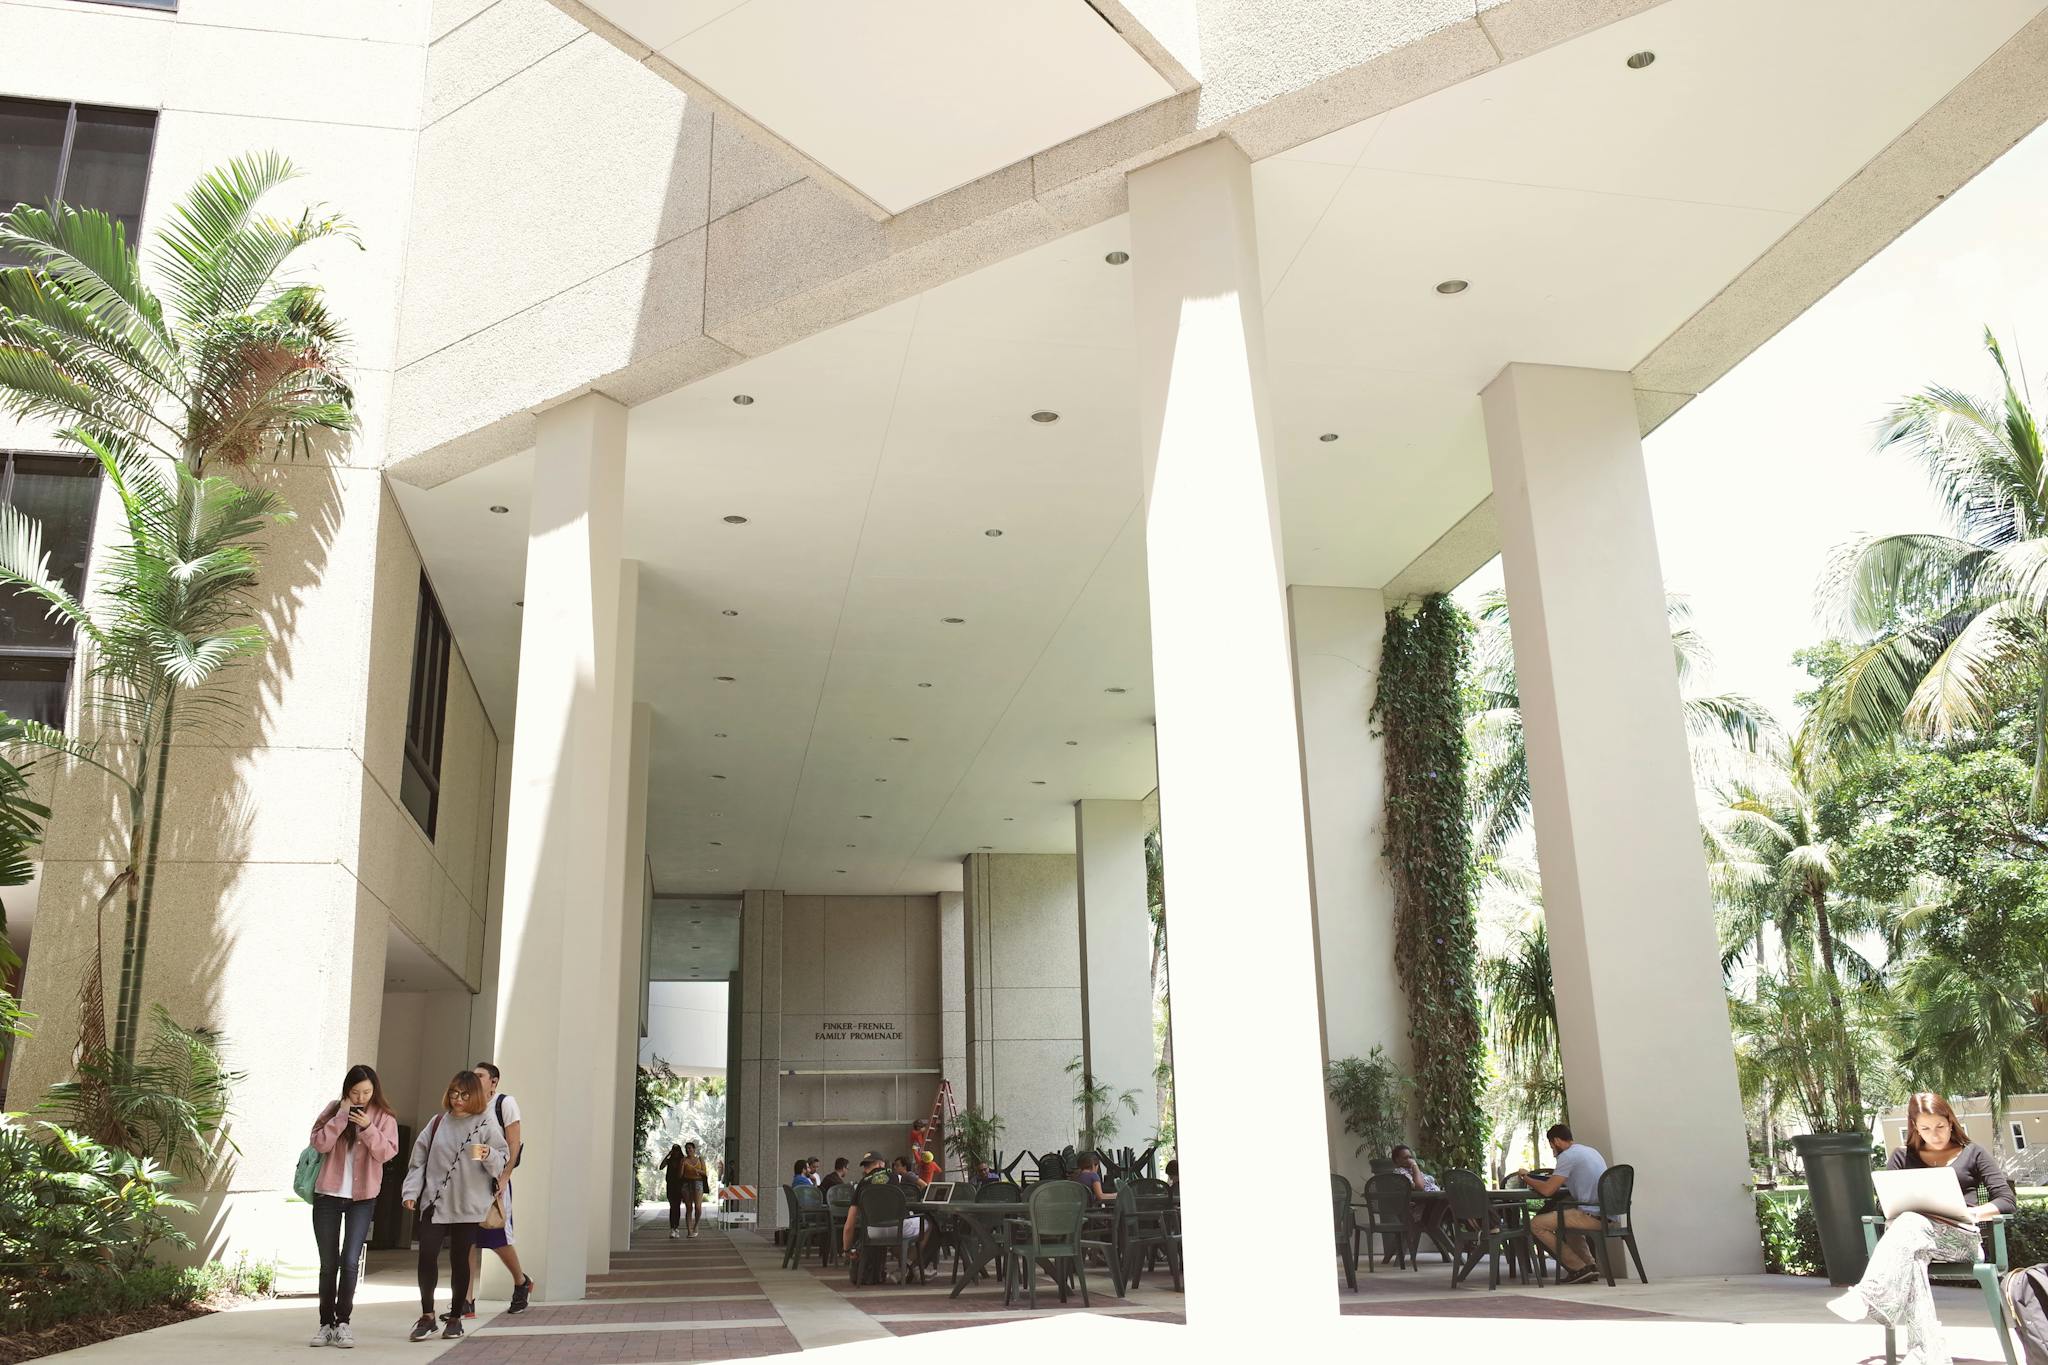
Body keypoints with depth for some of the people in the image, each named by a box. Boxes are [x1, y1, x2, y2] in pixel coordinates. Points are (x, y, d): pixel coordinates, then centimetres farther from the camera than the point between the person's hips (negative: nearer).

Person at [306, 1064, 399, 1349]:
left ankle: (343, 1323, 2)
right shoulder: (334, 1110, 2)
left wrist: (368, 1128, -23)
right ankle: (326, 1324, 16)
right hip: (327, 1196, 1)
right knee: (328, 1264, 7)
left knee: (349, 1262, -9)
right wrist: (341, 1117, -16)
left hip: (362, 1198, -1)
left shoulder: (384, 1117, 0)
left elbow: (387, 1152, -10)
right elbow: (319, 1143, -9)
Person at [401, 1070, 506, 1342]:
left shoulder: (486, 1124, -1)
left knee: (459, 1260, 5)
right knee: (427, 1256, -8)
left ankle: (455, 1317, 19)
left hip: (468, 1204, -2)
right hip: (435, 1201, 2)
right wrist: (412, 1191, 0)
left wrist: (488, 1154, -25)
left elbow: (503, 1160, -4)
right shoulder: (438, 1122, 7)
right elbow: (419, 1159, 9)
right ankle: (427, 1316, 7)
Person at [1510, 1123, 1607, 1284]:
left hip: (1592, 1215, -10)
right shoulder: (1590, 1151, 20)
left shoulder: (1567, 1156, -9)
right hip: (1607, 1215, 10)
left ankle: (1579, 1268, -4)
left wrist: (1525, 1177, 4)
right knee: (1563, 1220, 34)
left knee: (1537, 1224, -6)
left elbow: (1547, 1190, -13)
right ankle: (1589, 1265, 19)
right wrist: (1556, 1179, 23)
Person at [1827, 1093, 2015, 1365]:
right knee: (1910, 1256, -40)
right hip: (1912, 1233, 2)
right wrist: (1904, 1209, -10)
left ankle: (1865, 1297, -60)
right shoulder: (1903, 1157, 22)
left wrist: (1970, 1213, -11)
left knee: (1909, 1224, -39)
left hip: (1961, 1237, -2)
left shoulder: (1973, 1154, 16)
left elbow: (2007, 1201, 7)